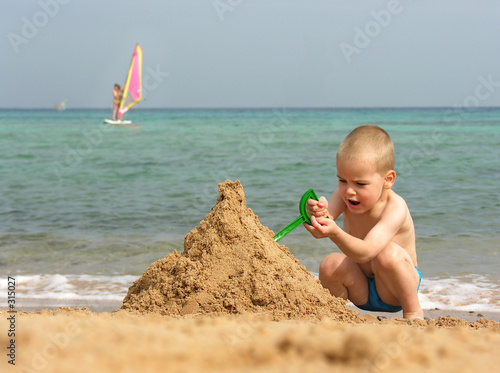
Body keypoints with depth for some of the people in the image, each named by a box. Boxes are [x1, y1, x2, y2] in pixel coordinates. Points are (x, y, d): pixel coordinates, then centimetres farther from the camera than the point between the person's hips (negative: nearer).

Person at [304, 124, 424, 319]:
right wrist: (318, 214, -53)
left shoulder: (395, 208, -28)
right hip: (361, 289, 4)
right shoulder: (344, 195, -10)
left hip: (393, 288, -4)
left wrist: (335, 233, -60)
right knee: (331, 264, -26)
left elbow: (365, 252, -41)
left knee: (387, 253, -34)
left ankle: (413, 311, -12)